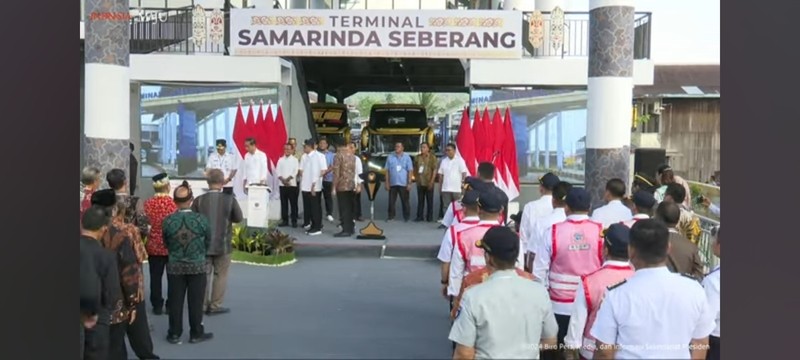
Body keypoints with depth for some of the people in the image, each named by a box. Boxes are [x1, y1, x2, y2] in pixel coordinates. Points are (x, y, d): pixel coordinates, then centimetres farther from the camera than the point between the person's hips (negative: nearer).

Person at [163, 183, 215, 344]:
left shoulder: (168, 220, -11)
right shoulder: (201, 219, -14)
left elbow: (166, 243, 4)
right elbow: (208, 242, 0)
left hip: (175, 266, 1)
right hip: (197, 266, -1)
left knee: (175, 301, 11)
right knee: (195, 301, 8)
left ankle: (174, 334, 19)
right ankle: (196, 334, 16)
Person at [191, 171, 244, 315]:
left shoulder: (199, 200, -11)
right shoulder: (230, 199, -14)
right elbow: (239, 218, -2)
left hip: (203, 244, 2)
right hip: (223, 244, -2)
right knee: (221, 275, 10)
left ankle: (202, 305, 18)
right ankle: (215, 305, 11)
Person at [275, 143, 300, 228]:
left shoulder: (295, 160, 1)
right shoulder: (280, 160, 9)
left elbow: (295, 172, -8)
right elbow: (277, 171, 2)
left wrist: (287, 179, -17)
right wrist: (283, 180, -12)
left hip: (292, 184, -3)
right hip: (282, 185, 3)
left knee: (293, 204, -2)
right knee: (284, 203, 6)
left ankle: (294, 221, 3)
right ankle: (285, 220, 12)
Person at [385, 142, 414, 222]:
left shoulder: (407, 157, 0)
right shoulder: (390, 157, 4)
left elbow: (410, 171, -1)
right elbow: (387, 170, 6)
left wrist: (409, 183, -7)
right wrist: (387, 182, 1)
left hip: (403, 184, -2)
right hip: (392, 183, 2)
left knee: (405, 201, 4)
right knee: (391, 201, 5)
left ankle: (406, 217, 14)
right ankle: (391, 216, 14)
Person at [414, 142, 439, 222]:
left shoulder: (432, 158, -6)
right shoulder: (417, 157, 9)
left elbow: (434, 170, -9)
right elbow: (415, 168, 15)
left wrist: (432, 181, -14)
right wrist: (416, 178, 5)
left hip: (429, 183, -4)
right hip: (420, 183, 4)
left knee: (429, 201, 4)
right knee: (420, 201, 7)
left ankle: (429, 217, 9)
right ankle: (419, 216, 11)